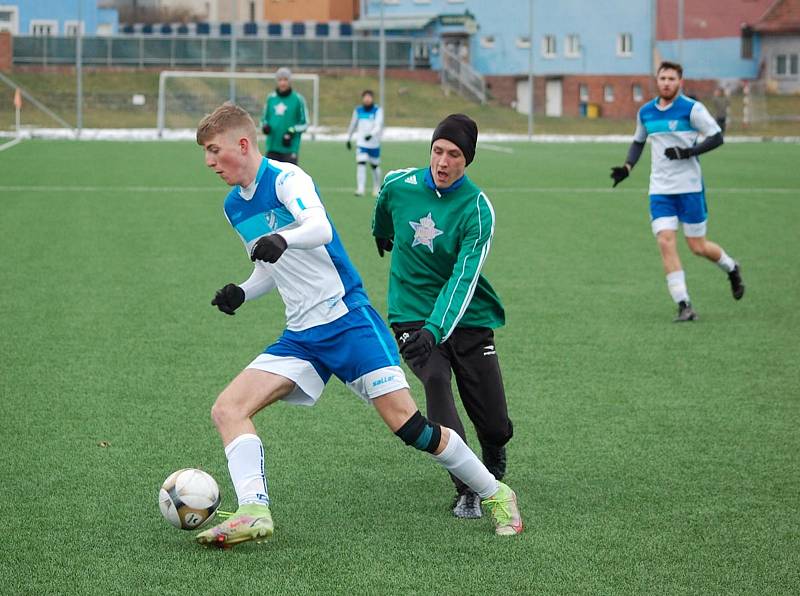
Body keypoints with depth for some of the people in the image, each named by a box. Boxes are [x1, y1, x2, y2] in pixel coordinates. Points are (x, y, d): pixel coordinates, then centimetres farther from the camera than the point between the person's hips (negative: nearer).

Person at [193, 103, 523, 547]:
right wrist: (242, 293, 5)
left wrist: (283, 239, -53)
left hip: (349, 320, -7)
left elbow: (320, 229, -31)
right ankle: (254, 513, -23)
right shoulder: (234, 207, 13)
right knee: (227, 409, -12)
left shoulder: (286, 178, -11)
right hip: (300, 338, 7)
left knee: (407, 424, -11)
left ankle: (496, 495, 7)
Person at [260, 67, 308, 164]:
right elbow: (264, 118, 19)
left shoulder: (298, 99, -3)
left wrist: (292, 132, -13)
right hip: (272, 147, 4)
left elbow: (304, 123, 1)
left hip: (290, 148, -4)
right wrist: (265, 126, -3)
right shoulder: (271, 98, 8)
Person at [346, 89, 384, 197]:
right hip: (361, 143, 1)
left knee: (375, 166, 11)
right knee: (361, 164, -16)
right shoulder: (358, 110, 4)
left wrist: (371, 134, -36)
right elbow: (353, 125, 17)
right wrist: (349, 139, 21)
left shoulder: (377, 110, -6)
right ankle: (360, 190, -19)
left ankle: (377, 189, 32)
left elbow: (378, 125, -19)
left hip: (374, 143, -1)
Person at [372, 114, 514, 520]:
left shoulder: (477, 210, -15)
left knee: (496, 426, -2)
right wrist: (382, 235, 41)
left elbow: (464, 279, -24)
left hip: (467, 319, -1)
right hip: (412, 314, 1)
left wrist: (436, 328, -36)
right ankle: (466, 490, -22)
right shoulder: (399, 185, -6)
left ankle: (493, 464, 37)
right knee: (435, 380, -28)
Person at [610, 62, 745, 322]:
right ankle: (684, 306, -11)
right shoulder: (645, 112, 8)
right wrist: (628, 167, 7)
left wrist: (689, 152, -22)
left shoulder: (692, 108, -8)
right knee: (665, 242, -13)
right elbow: (638, 141, 23)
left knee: (698, 247, 2)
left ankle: (732, 269, 35)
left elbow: (716, 137, -9)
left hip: (689, 187, -4)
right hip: (660, 190, 4)